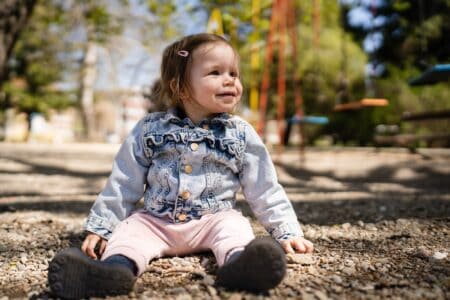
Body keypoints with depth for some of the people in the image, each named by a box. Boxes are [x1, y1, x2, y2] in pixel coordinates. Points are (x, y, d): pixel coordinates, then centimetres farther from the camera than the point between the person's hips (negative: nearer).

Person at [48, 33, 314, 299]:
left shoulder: (241, 134, 2)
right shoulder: (150, 129, 2)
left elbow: (265, 189, 6)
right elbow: (123, 184, 7)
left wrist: (287, 231, 1)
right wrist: (100, 226, 6)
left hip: (215, 219, 0)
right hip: (155, 221, 1)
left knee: (234, 226, -27)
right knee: (130, 229, -24)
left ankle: (239, 264, -56)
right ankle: (117, 267, -52)